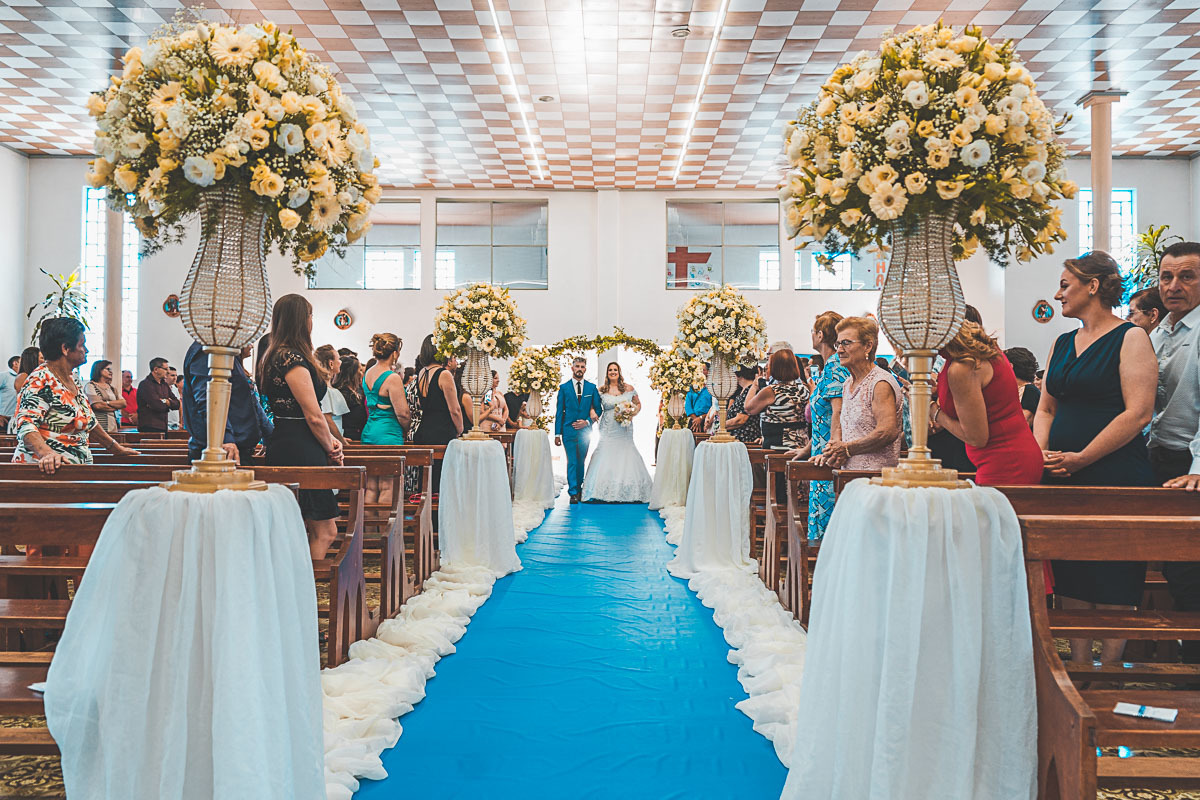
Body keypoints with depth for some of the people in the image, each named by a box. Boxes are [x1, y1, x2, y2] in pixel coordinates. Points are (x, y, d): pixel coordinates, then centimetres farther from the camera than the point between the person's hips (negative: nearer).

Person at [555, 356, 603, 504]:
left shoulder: (592, 387, 7)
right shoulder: (564, 388, 3)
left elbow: (599, 408, 8)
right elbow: (559, 412, 2)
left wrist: (587, 422, -7)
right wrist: (557, 434, -2)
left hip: (585, 430, 2)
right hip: (569, 430, -2)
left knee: (581, 462, 10)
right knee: (572, 462, -6)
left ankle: (579, 488, 23)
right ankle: (573, 492, -3)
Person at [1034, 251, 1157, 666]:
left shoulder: (1131, 338, -6)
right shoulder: (1062, 344, 15)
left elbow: (1138, 413, -14)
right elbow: (1046, 408, 17)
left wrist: (1081, 458, -16)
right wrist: (1043, 452, -2)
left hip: (1116, 476, -6)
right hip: (1064, 479, 7)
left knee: (1114, 584, 0)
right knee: (1071, 579, 9)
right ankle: (1078, 668, 18)